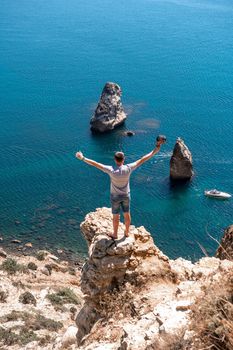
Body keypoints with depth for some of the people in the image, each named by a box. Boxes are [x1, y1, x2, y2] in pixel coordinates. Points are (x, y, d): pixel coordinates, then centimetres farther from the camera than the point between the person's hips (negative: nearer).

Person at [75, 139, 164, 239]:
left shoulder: (111, 170, -27)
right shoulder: (128, 168, -23)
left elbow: (95, 164, -24)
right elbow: (142, 160, -18)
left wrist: (83, 158, -16)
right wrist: (155, 150, -12)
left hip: (115, 196, -2)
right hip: (126, 195, 2)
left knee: (116, 216, 15)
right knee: (127, 214, 20)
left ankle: (115, 234, 34)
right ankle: (127, 232, 39)